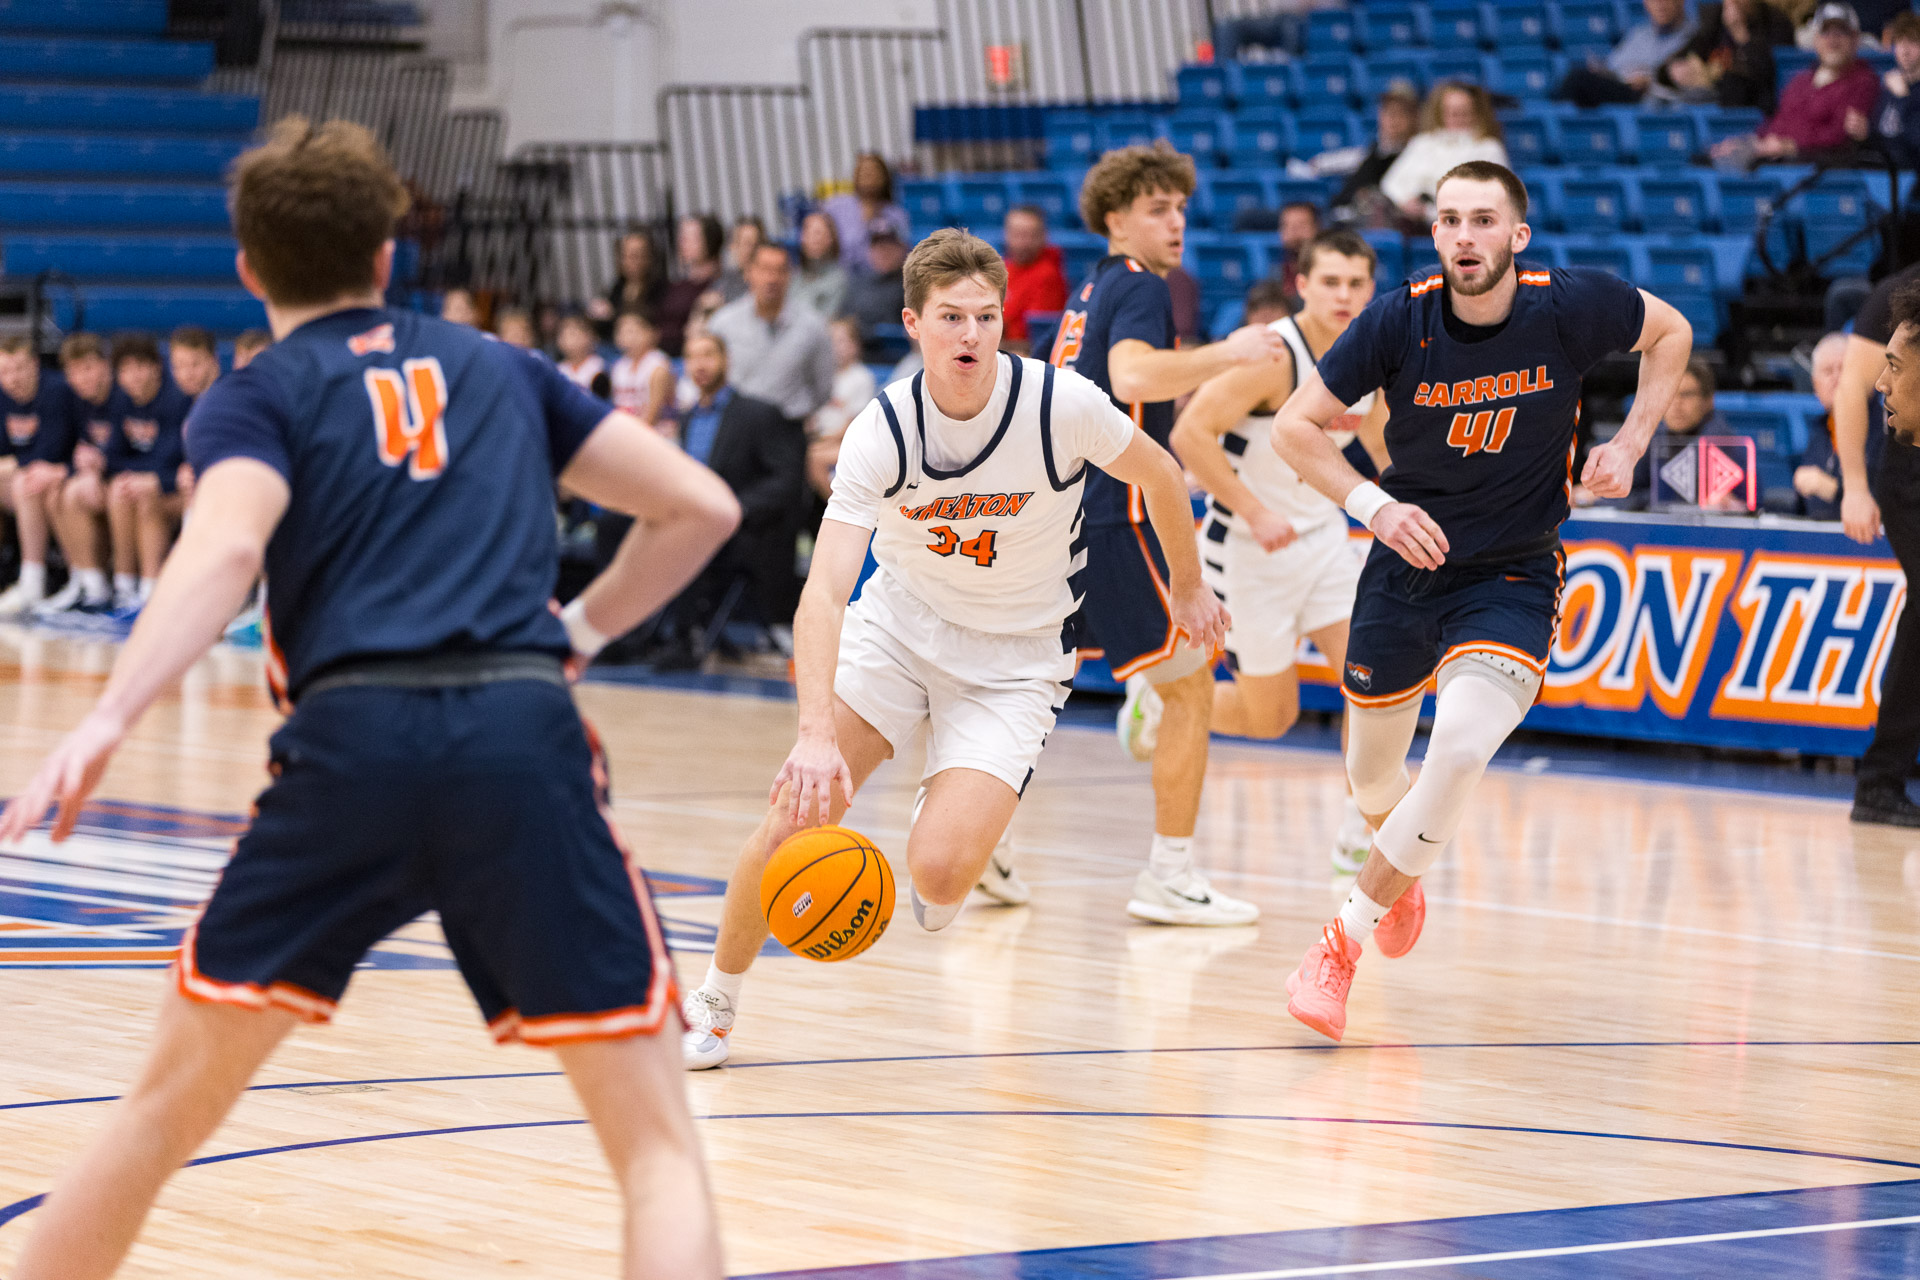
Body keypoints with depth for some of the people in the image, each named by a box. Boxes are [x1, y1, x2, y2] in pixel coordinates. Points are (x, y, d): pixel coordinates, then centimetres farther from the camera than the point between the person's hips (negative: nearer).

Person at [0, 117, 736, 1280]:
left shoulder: (257, 399, 14)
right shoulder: (501, 370, 24)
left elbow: (227, 549, -8)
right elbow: (701, 507, 22)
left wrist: (106, 723, -20)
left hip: (351, 738, -1)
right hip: (525, 736, 1)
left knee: (167, 1110, 16)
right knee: (658, 1146, 4)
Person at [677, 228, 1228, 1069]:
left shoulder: (1064, 406, -21)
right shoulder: (882, 432, -19)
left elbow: (1158, 476, 0)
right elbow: (824, 592, -28)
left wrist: (1187, 588, 15)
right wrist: (816, 734, -42)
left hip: (1014, 661, -1)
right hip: (897, 626, 1)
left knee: (938, 870, -20)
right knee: (796, 811, -15)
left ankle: (956, 824, 21)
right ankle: (715, 1001, 9)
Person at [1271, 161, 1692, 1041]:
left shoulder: (1570, 307, -15)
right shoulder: (1401, 321, -15)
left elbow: (1670, 334, 6)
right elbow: (1295, 425, -8)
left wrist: (1629, 444, -6)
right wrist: (1372, 504, -22)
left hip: (1513, 577, -2)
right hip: (1407, 563, 2)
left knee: (1461, 750, -27)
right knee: (1372, 779, 15)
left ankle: (1344, 941, -12)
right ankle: (1403, 878, 53)